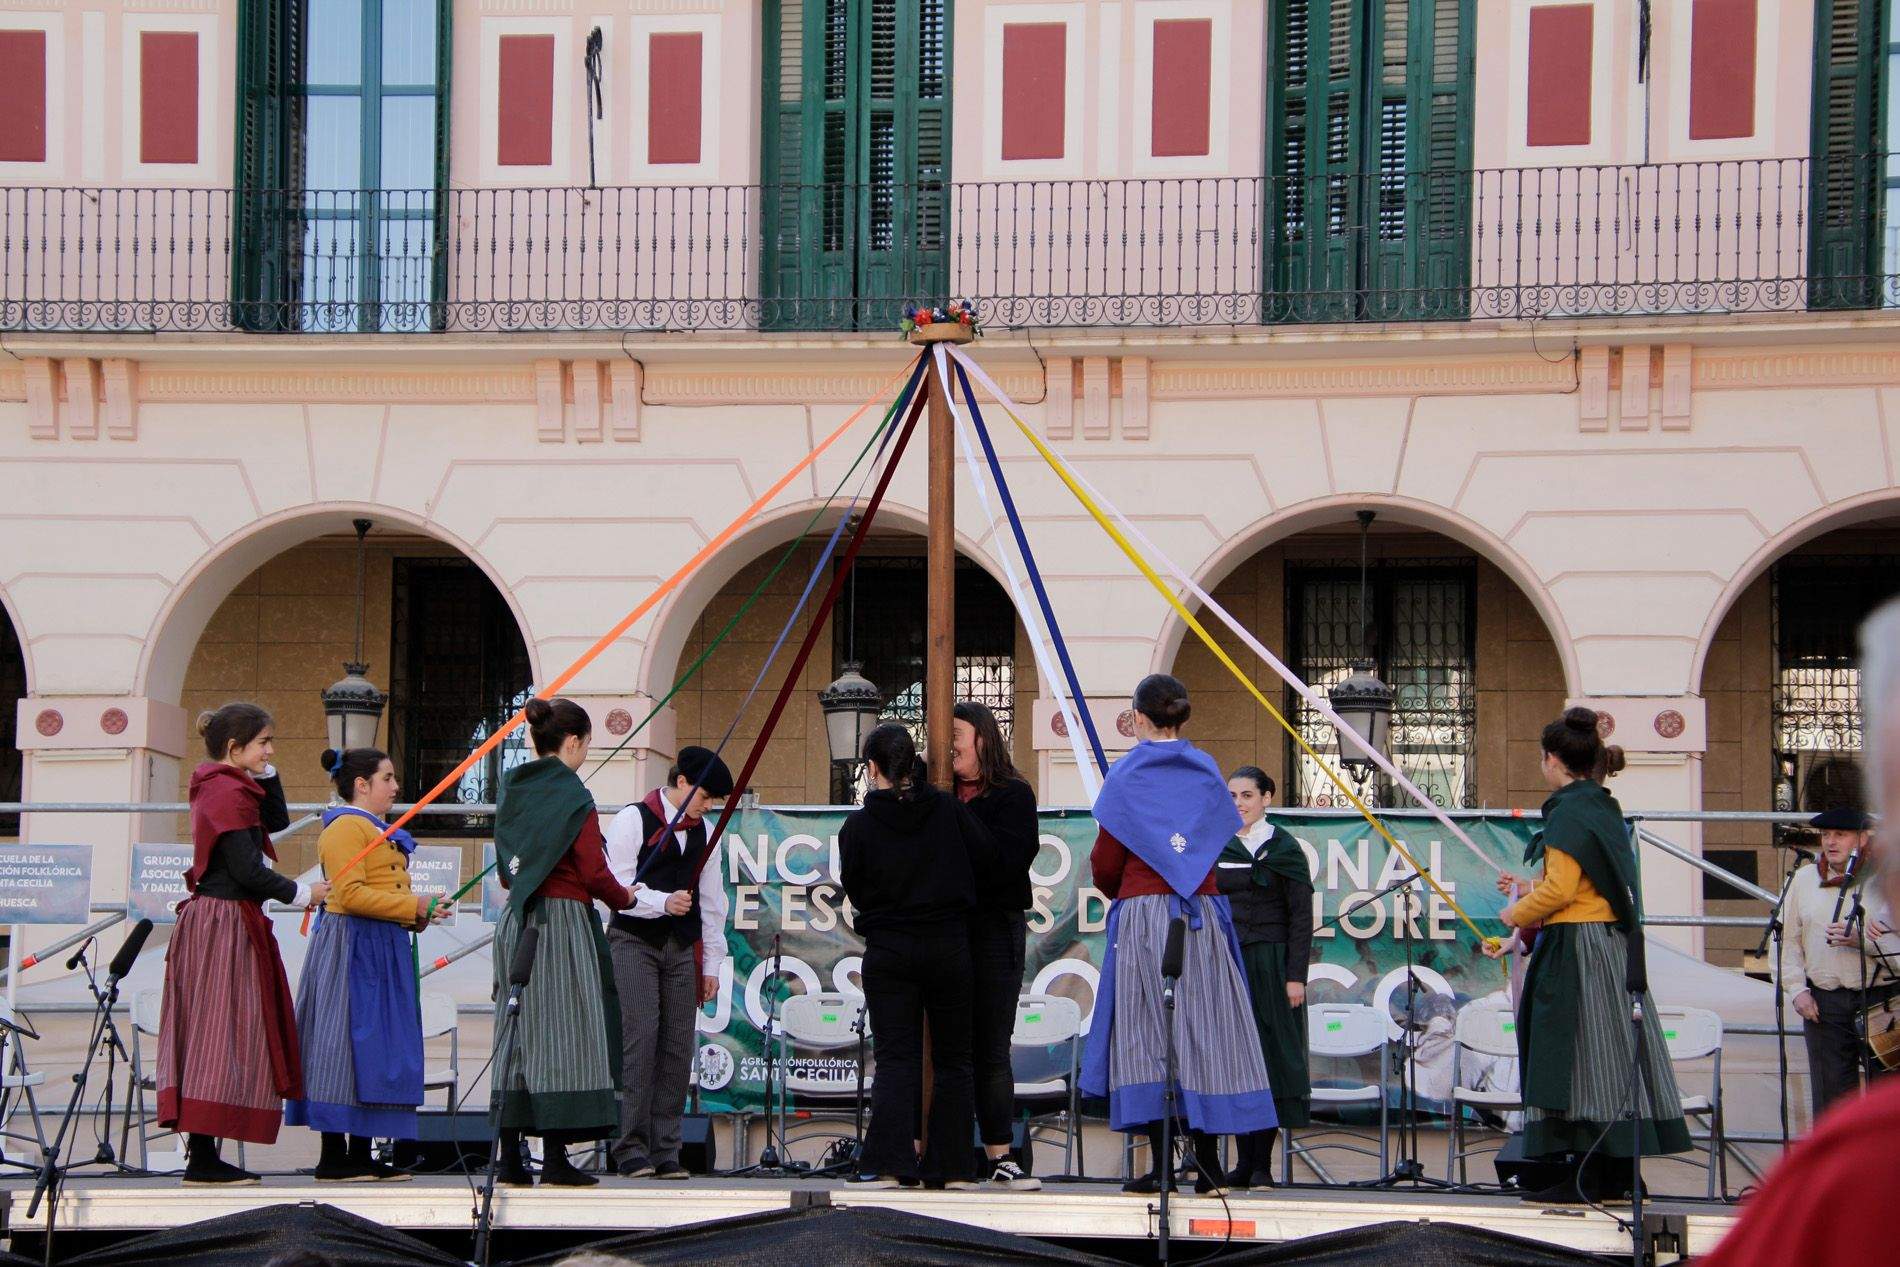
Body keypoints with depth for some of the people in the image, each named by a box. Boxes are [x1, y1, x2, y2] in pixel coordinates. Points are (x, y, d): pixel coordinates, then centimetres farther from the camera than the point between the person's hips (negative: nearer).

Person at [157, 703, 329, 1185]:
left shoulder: (217, 788, 15)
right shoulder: (231, 793, -15)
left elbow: (276, 820, 23)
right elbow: (247, 869, -19)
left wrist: (264, 772, 12)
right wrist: (301, 893, -7)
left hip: (209, 919, 10)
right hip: (227, 925, -10)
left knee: (210, 1035, 9)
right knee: (223, 1032, -9)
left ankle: (202, 1152, 10)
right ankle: (203, 1156, -10)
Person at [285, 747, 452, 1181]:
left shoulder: (378, 829, 22)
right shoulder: (345, 827, -10)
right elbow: (351, 895, -19)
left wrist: (419, 915, 10)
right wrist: (413, 906, -16)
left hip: (383, 947, 11)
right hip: (351, 946, -11)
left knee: (375, 1050, 9)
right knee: (346, 1043, -9)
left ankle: (361, 1154, 12)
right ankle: (333, 1157, -9)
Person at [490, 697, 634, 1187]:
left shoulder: (512, 791, 11)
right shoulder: (573, 796, -10)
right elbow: (594, 872, -13)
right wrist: (625, 899, 5)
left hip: (515, 921, 7)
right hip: (564, 918, -7)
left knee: (518, 1033, 9)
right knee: (562, 1033, -4)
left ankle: (510, 1157, 8)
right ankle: (555, 1159, -5)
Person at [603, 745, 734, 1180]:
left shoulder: (703, 832, 15)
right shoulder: (633, 821, -4)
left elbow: (711, 902, 18)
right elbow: (618, 889, -11)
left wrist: (711, 964, 13)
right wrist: (663, 902, -27)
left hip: (682, 947, 6)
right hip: (634, 941, -6)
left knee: (678, 1047, 1)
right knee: (641, 1040, -14)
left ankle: (665, 1151, 5)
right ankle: (632, 1149, -12)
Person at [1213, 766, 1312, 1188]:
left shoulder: (1285, 849, 0)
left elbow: (1301, 917, -3)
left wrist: (1296, 975, -11)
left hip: (1270, 963, -4)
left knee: (1269, 1055, -4)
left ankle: (1263, 1164, -2)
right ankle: (1244, 1161, 7)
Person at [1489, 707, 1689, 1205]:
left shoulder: (1569, 813, -14)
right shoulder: (1605, 808, 14)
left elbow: (1559, 889, -19)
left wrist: (1517, 914, -3)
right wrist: (1530, 889, 30)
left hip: (1577, 950, -9)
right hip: (1612, 943, 9)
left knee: (1576, 1059, -6)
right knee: (1609, 1056, 10)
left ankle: (1584, 1178, -6)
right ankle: (1615, 1177, 13)